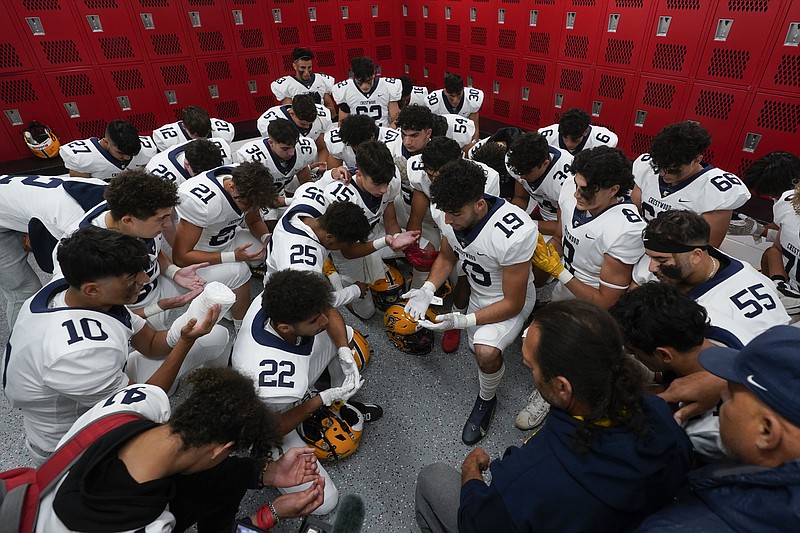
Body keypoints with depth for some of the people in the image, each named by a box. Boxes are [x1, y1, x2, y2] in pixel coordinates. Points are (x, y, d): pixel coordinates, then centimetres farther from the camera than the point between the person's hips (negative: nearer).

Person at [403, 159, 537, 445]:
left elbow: (513, 303, -26)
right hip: (475, 291, 6)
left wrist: (463, 321, -35)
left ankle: (486, 400, 2)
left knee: (486, 352, -30)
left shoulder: (515, 233, -38)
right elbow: (447, 256, 1)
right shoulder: (452, 215, -20)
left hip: (510, 301, -6)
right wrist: (428, 290, -16)